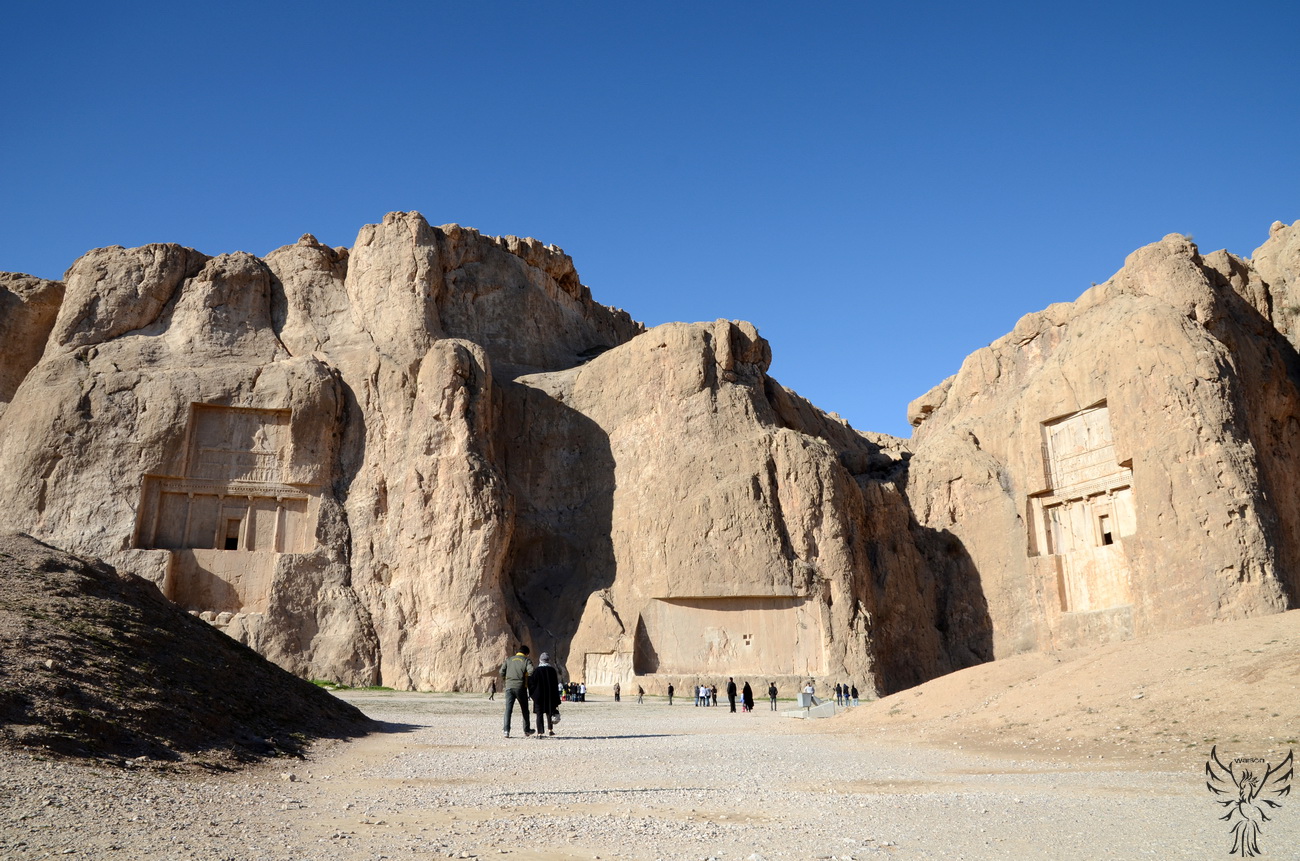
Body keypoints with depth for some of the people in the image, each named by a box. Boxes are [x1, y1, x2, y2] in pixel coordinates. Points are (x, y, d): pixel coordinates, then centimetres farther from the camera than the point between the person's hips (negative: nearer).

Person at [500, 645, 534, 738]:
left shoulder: (509, 659, 11)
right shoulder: (526, 660, 2)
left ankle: (506, 730, -10)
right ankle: (526, 731, 19)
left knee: (508, 709, 1)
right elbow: (531, 671, -15)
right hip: (521, 687, -2)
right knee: (524, 710, 12)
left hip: (509, 686, 2)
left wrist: (504, 679, 20)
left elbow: (502, 671, 3)